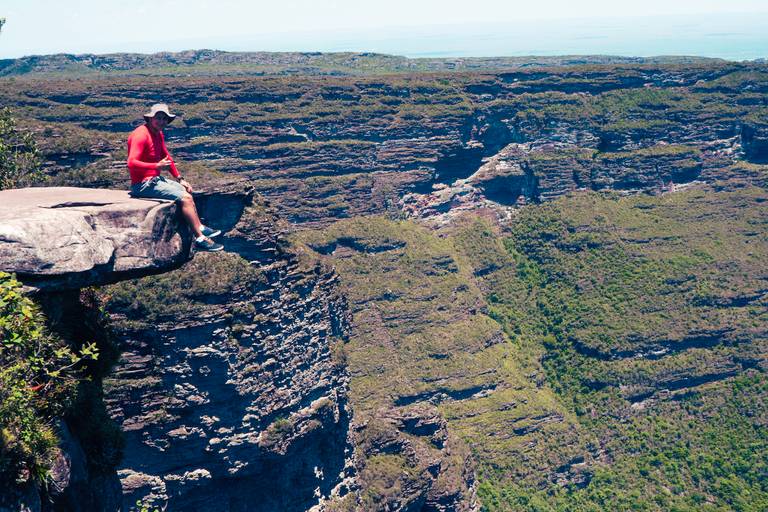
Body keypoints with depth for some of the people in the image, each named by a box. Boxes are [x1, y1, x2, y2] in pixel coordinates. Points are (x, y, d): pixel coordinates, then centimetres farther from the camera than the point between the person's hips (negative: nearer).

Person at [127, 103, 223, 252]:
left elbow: (167, 157, 21)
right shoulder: (141, 135, -19)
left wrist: (180, 179, 16)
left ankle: (200, 228, 25)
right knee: (185, 198, -15)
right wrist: (157, 166, -35)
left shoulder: (158, 134, 10)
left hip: (155, 180, 10)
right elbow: (132, 163, -28)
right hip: (143, 184, -10)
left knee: (186, 191, 19)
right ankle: (200, 239, -12)